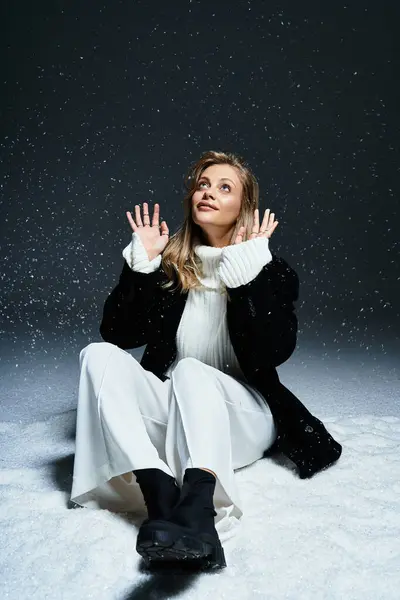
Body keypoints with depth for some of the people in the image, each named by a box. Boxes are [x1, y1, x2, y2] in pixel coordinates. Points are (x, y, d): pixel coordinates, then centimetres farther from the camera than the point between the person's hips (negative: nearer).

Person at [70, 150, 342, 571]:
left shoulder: (271, 271, 1)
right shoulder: (169, 263, 8)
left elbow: (273, 353, -16)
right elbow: (118, 335, -1)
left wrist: (249, 272, -18)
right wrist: (141, 263, -7)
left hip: (241, 416, -3)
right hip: (170, 411, 3)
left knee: (191, 371, -33)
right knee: (99, 355, -22)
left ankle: (196, 509, -57)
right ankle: (162, 497, -42)